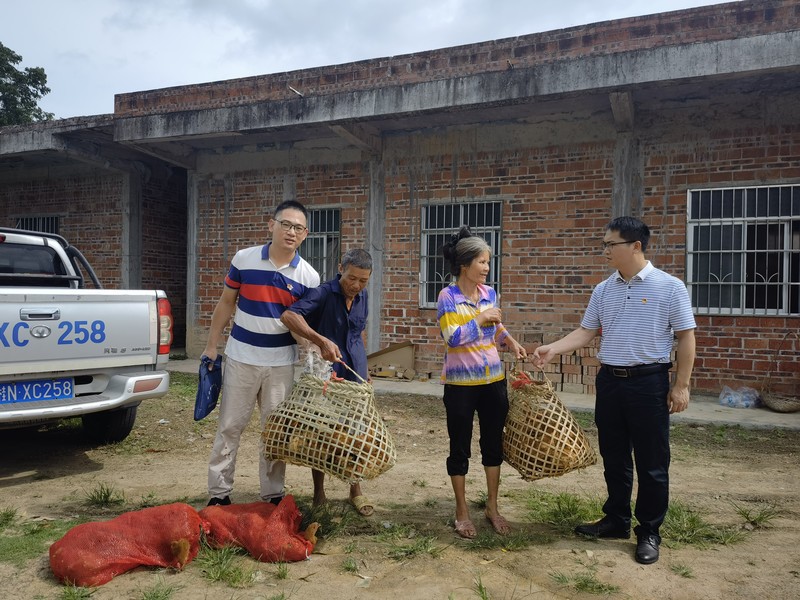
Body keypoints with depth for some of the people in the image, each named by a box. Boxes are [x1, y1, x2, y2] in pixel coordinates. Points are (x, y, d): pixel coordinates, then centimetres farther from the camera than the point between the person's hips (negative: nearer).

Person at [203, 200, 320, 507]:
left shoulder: (309, 276, -5)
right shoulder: (243, 259, -4)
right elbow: (226, 303, 5)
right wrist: (212, 346, 4)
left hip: (282, 363, 0)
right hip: (241, 358, 0)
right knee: (229, 426, 7)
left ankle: (273, 495, 21)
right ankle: (219, 492, 19)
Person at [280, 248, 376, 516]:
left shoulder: (362, 297, 6)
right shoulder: (323, 293, -15)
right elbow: (289, 315, -31)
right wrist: (321, 341, -39)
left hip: (355, 374, 5)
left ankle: (356, 490, 27)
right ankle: (319, 494, 21)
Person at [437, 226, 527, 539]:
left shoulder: (489, 293, 4)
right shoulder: (448, 296, -11)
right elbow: (451, 338, -20)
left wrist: (511, 342, 0)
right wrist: (480, 318, -17)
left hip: (493, 380, 5)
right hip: (461, 383, -5)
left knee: (494, 443, 12)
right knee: (460, 448, 7)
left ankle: (492, 507, 28)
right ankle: (462, 512, 23)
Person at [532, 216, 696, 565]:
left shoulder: (669, 287, -7)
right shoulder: (603, 290, 7)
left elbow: (685, 337, -6)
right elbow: (587, 331, 8)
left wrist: (681, 385, -9)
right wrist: (552, 349, -6)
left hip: (649, 382, -5)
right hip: (609, 379, 5)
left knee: (651, 462, 5)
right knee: (613, 457, 15)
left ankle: (649, 532, 21)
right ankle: (616, 521, 31)